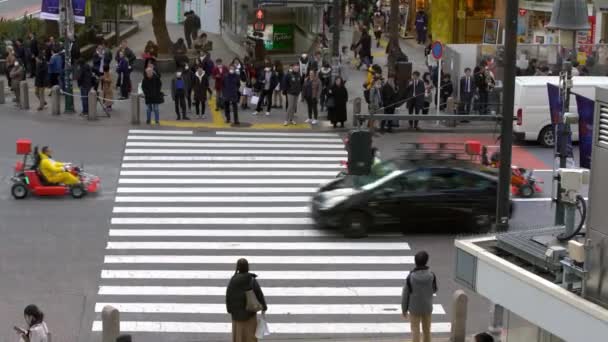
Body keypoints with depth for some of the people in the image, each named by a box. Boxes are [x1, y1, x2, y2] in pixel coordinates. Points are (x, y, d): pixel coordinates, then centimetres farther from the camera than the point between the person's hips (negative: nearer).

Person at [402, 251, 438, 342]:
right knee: (427, 331, 16)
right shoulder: (431, 275, -14)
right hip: (427, 308, 2)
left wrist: (404, 310, 1)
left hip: (414, 308, -2)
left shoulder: (411, 276, -19)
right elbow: (434, 290, 3)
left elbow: (405, 294, -11)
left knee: (415, 331, 8)